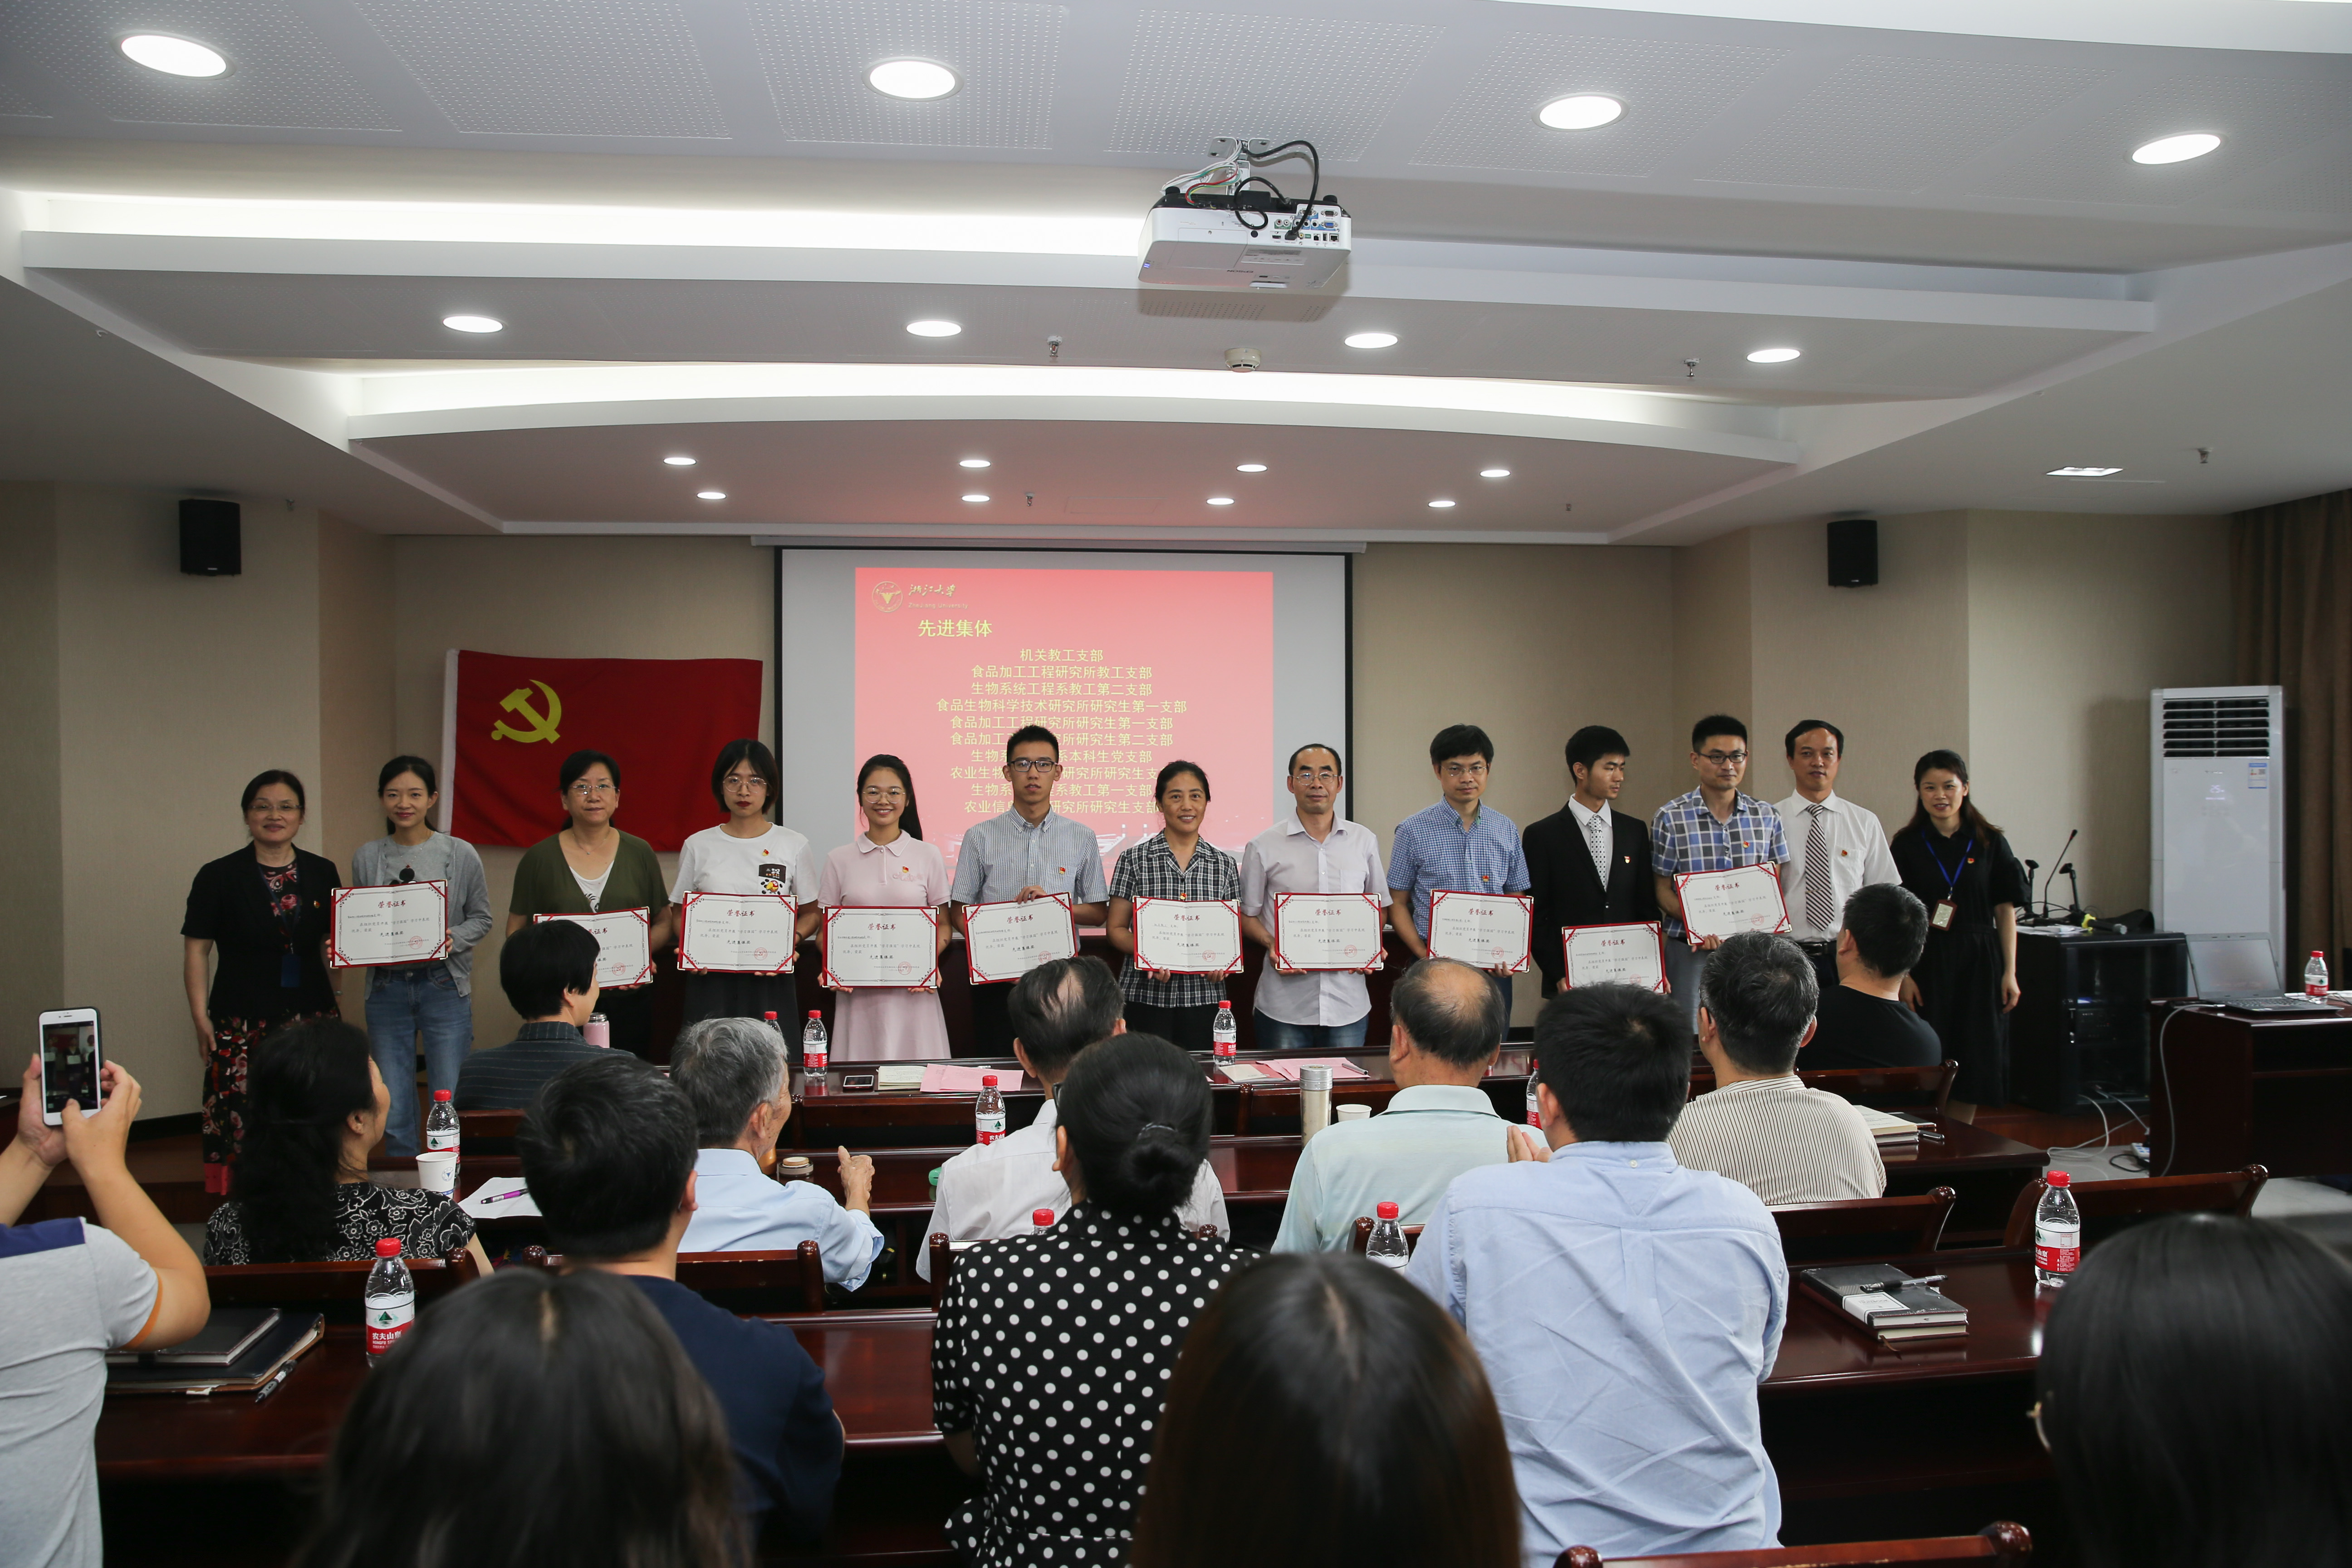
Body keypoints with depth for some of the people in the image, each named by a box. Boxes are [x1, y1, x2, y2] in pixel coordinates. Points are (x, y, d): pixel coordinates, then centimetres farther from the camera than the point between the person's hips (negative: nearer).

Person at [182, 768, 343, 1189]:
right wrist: (201, 1018, -5)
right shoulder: (219, 876, 3)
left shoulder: (322, 873, 12)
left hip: (312, 1017, 3)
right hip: (241, 1024, -2)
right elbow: (196, 952, 2)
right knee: (237, 1126, -9)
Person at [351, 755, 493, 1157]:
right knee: (393, 1113, 5)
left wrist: (450, 940, -14)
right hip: (387, 989, 2)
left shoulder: (460, 854, -1)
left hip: (444, 987, -2)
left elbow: (481, 918, 5)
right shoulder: (366, 857, 5)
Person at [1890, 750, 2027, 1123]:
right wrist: (1903, 975, -10)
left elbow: (2006, 910, 5)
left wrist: (2010, 972, -1)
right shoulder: (1907, 845, 1)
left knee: (1975, 1065, 5)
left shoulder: (1990, 843, 4)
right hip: (1927, 963, -1)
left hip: (1979, 965, 2)